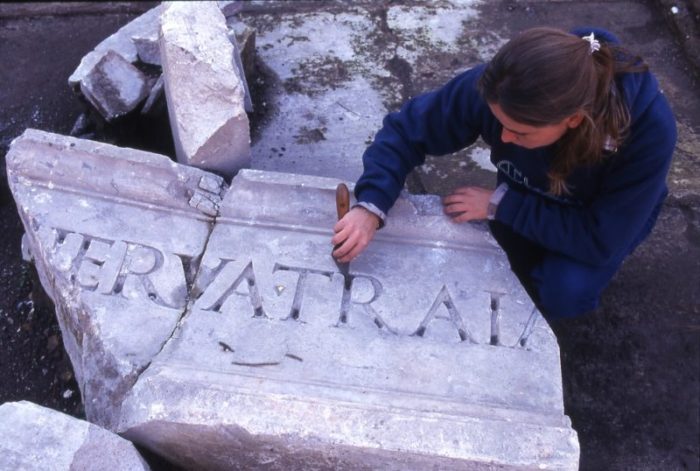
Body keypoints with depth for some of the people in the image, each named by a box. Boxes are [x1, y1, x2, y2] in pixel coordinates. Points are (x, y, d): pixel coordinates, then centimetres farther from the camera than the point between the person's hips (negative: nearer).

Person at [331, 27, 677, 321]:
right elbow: (408, 128, -25)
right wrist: (371, 207, -40)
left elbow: (600, 240, -33)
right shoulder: (496, 89, -36)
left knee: (565, 291, -25)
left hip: (610, 217, -2)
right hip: (531, 196, 3)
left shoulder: (649, 129, -41)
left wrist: (500, 203, -33)